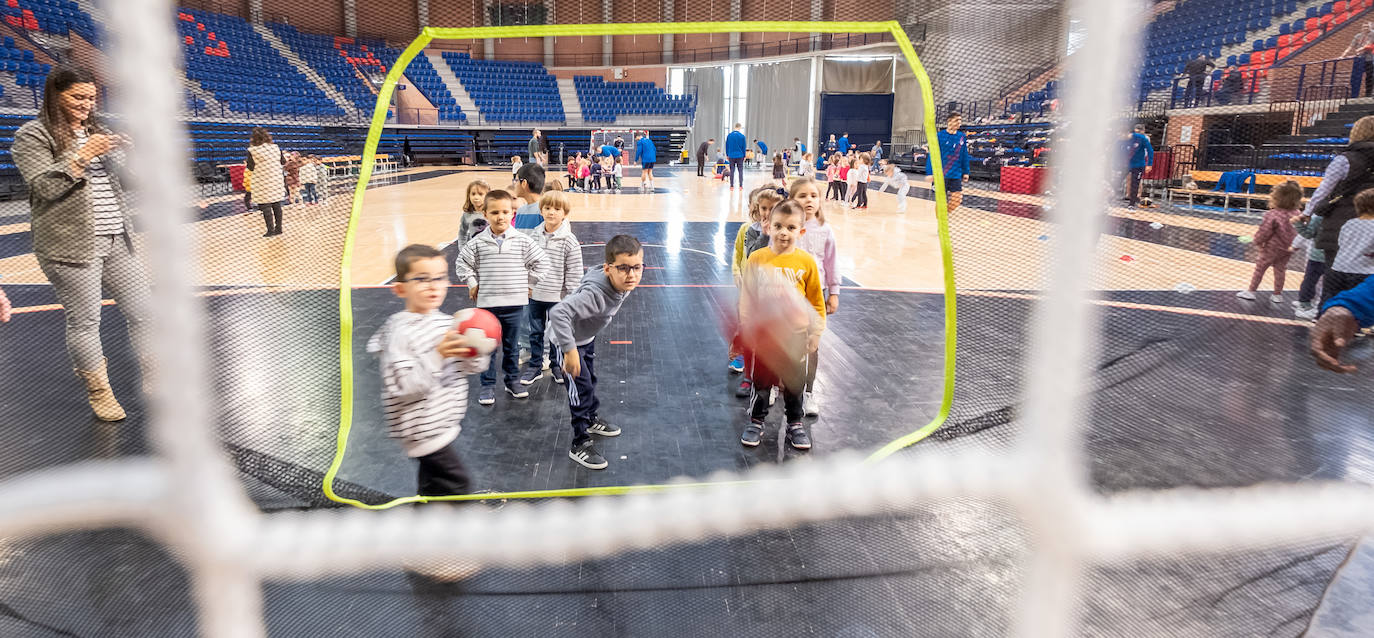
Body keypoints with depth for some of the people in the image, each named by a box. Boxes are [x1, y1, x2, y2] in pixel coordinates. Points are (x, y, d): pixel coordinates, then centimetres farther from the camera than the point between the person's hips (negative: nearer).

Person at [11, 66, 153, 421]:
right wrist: (82, 156, -17)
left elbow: (124, 180, 16)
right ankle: (98, 393, 15)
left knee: (143, 311, 6)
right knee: (84, 322, 1)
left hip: (118, 240, 6)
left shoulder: (96, 131, 17)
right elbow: (44, 187, -11)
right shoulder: (34, 136, -1)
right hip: (71, 246, -6)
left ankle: (153, 380, 18)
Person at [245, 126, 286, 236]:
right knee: (277, 205, 11)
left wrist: (246, 162, 13)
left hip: (262, 184, -4)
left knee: (265, 206, 2)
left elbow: (251, 167, -6)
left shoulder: (252, 151, -12)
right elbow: (283, 162, 9)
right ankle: (279, 228, 16)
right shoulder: (275, 148, -1)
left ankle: (270, 229, 1)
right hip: (277, 181, 4)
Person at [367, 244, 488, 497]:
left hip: (447, 419, 8)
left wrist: (473, 352, -14)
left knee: (432, 482, 24)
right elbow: (399, 385, -27)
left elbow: (471, 367, 8)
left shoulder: (446, 321, 4)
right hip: (424, 427, -8)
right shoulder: (400, 332, -18)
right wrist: (437, 356, -33)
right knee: (456, 485, -5)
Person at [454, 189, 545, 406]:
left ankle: (512, 380, 29)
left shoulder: (523, 241, -5)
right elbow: (462, 263, 7)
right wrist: (472, 284, 2)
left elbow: (539, 262, 5)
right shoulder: (478, 242, -4)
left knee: (512, 346, 14)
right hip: (487, 304, 0)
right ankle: (488, 385, 18)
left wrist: (529, 283, 3)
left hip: (515, 303, 0)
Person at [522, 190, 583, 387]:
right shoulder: (535, 236, 1)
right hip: (535, 295, 4)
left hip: (557, 297, -4)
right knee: (535, 332, 14)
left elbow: (574, 273, -10)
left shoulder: (569, 241, -12)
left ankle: (557, 366, 28)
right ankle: (535, 366, 28)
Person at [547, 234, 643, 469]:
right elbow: (558, 313, -53)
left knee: (590, 380, 26)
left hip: (586, 336, 8)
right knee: (582, 388, -6)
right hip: (565, 339, -8)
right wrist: (570, 351, -51)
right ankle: (579, 445, 10)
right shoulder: (596, 293, -45)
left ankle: (592, 419, 50)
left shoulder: (622, 282, -19)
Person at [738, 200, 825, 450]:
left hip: (795, 335, 1)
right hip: (763, 333, 0)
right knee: (761, 379, 14)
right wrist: (747, 327, -5)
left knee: (794, 382, 16)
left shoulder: (806, 262, -7)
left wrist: (815, 333, 0)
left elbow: (816, 302, 0)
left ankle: (795, 423, 35)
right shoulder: (757, 259, -8)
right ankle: (756, 421, 33)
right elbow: (746, 298, -2)